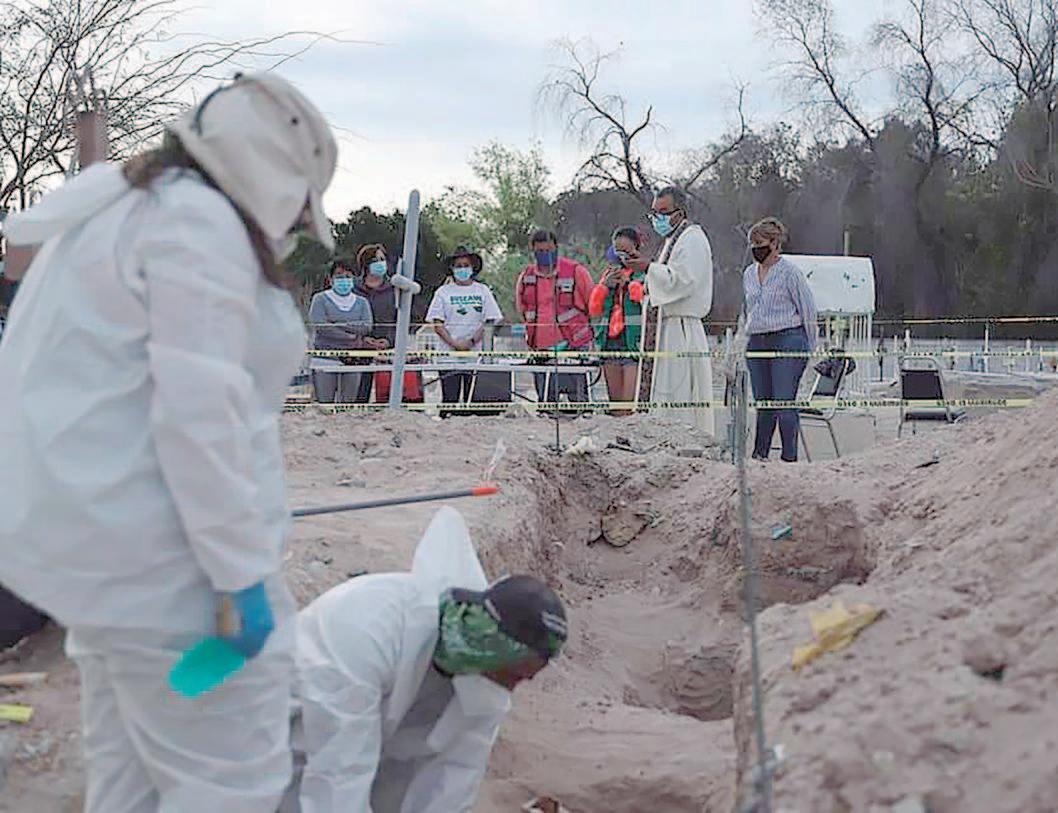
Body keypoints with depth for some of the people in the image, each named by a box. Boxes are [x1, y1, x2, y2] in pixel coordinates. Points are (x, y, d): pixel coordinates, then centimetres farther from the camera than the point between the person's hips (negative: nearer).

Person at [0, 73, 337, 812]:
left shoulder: (118, 213, 17)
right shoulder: (197, 222, -15)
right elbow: (197, 412, -22)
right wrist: (241, 572, -19)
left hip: (95, 533, 11)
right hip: (159, 554, -10)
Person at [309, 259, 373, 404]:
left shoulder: (362, 302, 15)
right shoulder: (320, 299, 5)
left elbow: (366, 327, 0)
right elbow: (321, 327, -9)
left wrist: (338, 324, -10)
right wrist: (352, 338, -8)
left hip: (352, 360, 3)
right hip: (325, 358, -3)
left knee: (349, 403, 1)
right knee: (324, 404, -7)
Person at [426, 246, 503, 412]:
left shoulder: (482, 291, 11)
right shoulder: (443, 292, 8)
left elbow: (489, 321, 5)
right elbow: (437, 324, 3)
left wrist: (471, 342, -8)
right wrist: (455, 343, -11)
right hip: (448, 354, -1)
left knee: (470, 398, -1)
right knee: (450, 397, -8)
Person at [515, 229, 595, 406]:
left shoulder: (576, 271, -5)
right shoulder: (526, 277, 7)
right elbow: (521, 309, 21)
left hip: (574, 347, -4)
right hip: (542, 350, 4)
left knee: (577, 397, -9)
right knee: (545, 400, 8)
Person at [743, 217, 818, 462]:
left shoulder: (790, 272, -6)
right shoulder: (749, 274, 14)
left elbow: (808, 309, -3)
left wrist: (808, 349, -1)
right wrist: (745, 341, 19)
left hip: (787, 341, -6)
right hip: (756, 344, 6)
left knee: (784, 402, -9)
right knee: (763, 402, 8)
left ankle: (790, 457, -4)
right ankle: (759, 455, 13)